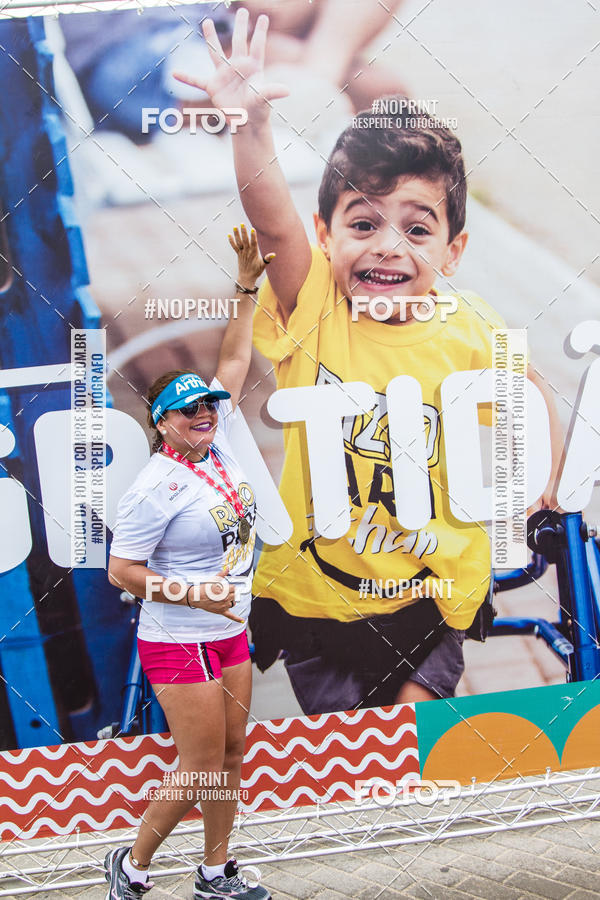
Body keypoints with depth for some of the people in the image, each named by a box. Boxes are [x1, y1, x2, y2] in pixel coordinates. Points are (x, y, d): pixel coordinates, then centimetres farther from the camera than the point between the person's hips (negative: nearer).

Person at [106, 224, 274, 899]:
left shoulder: (216, 446, 2)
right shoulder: (156, 487, -18)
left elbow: (233, 363, 9)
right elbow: (120, 572, -15)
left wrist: (246, 286, 4)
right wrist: (195, 593, -20)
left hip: (229, 636, 8)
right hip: (178, 643, -7)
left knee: (231, 759, 13)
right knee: (202, 772, -1)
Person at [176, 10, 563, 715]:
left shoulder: (468, 332, -9)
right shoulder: (314, 309, -12)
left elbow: (527, 387, 10)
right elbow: (275, 226, -30)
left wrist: (544, 476, 4)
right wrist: (250, 126, -43)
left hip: (428, 592, 0)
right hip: (312, 593, 0)